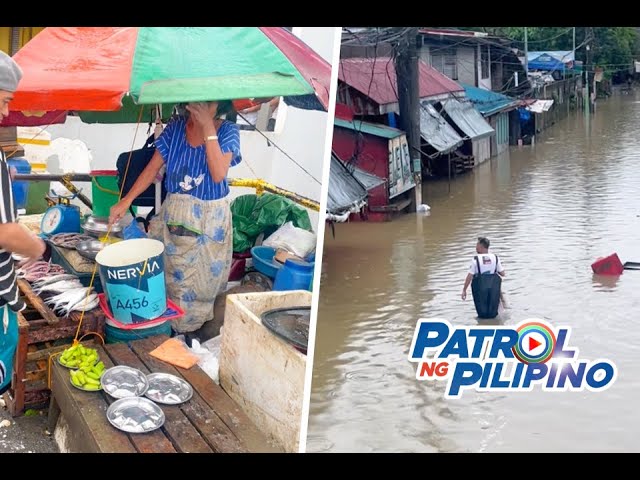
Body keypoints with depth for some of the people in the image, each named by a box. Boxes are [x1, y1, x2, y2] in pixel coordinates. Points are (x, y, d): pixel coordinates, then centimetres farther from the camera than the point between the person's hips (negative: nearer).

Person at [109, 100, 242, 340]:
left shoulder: (227, 131, -9)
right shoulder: (176, 127, -2)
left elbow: (218, 174, -22)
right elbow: (152, 168, 0)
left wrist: (208, 126, -23)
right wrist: (126, 201, -9)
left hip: (211, 218, -2)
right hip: (175, 215, 2)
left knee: (204, 278, 9)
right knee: (172, 274, 8)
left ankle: (195, 325, 29)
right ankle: (171, 326, 26)